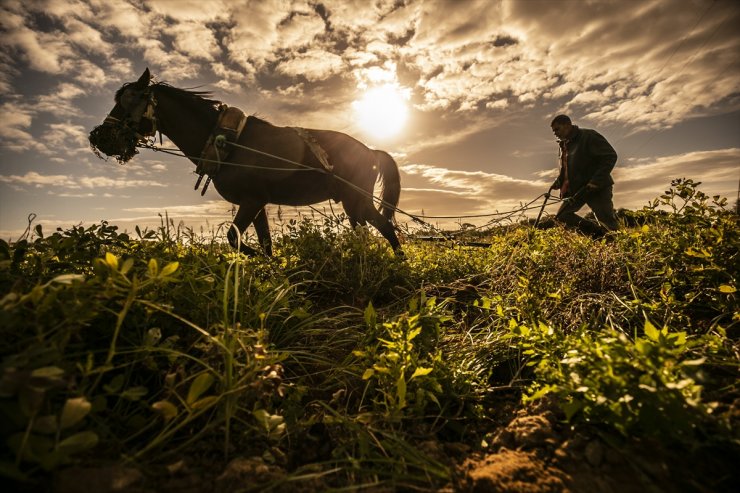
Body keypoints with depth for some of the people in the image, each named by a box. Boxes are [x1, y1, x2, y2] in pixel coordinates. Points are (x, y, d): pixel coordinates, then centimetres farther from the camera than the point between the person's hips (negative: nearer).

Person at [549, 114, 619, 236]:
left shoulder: (588, 136, -10)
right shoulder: (564, 145, 13)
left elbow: (611, 156, -16)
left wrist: (594, 183, -24)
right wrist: (558, 182, 3)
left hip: (597, 188, -8)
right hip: (576, 189, 8)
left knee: (608, 224, -9)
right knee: (561, 215, 1)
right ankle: (599, 233, 4)